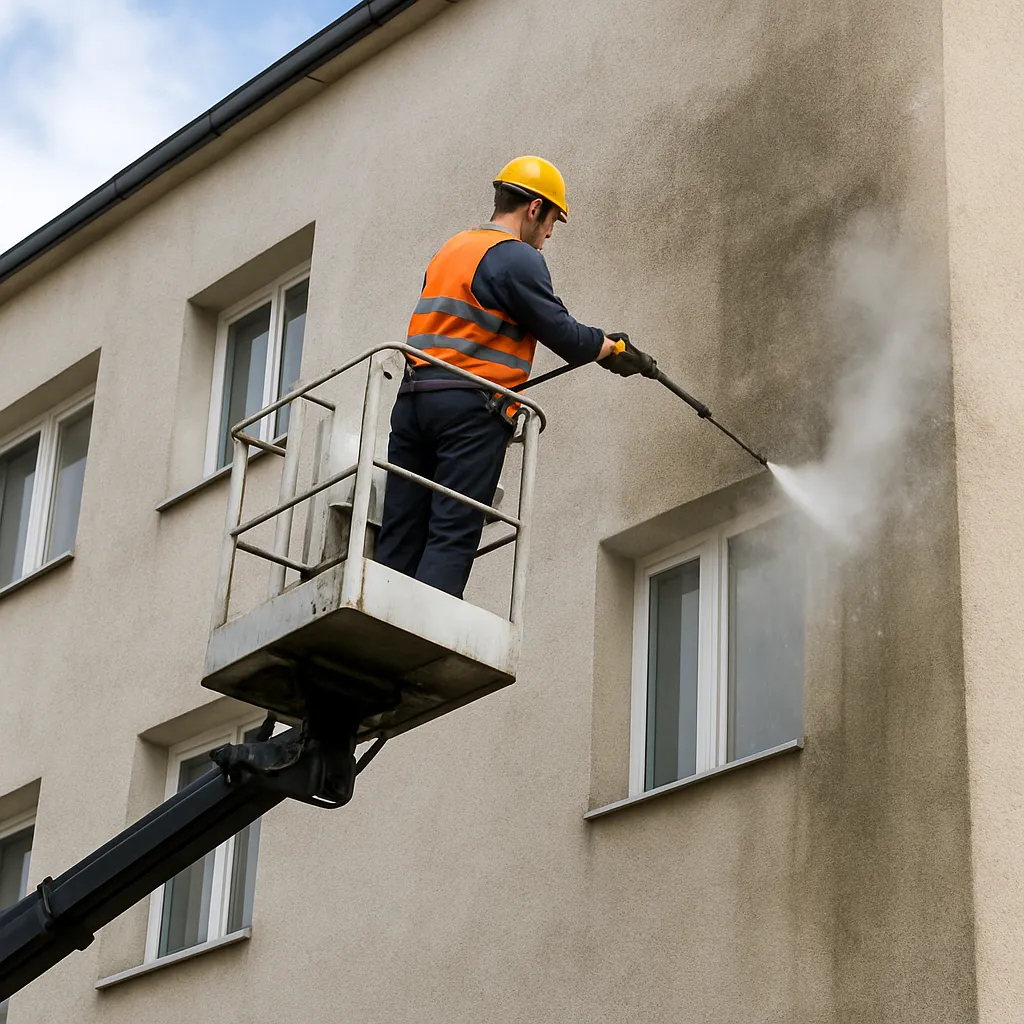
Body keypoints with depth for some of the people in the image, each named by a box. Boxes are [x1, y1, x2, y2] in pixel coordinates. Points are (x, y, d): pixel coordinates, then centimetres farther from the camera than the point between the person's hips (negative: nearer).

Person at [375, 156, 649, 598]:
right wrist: (613, 350, 13)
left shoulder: (450, 249, 23)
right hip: (469, 407, -8)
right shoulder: (517, 257, -4)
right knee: (453, 537, -11)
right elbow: (562, 334, -4)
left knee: (399, 541, 3)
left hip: (413, 397, 8)